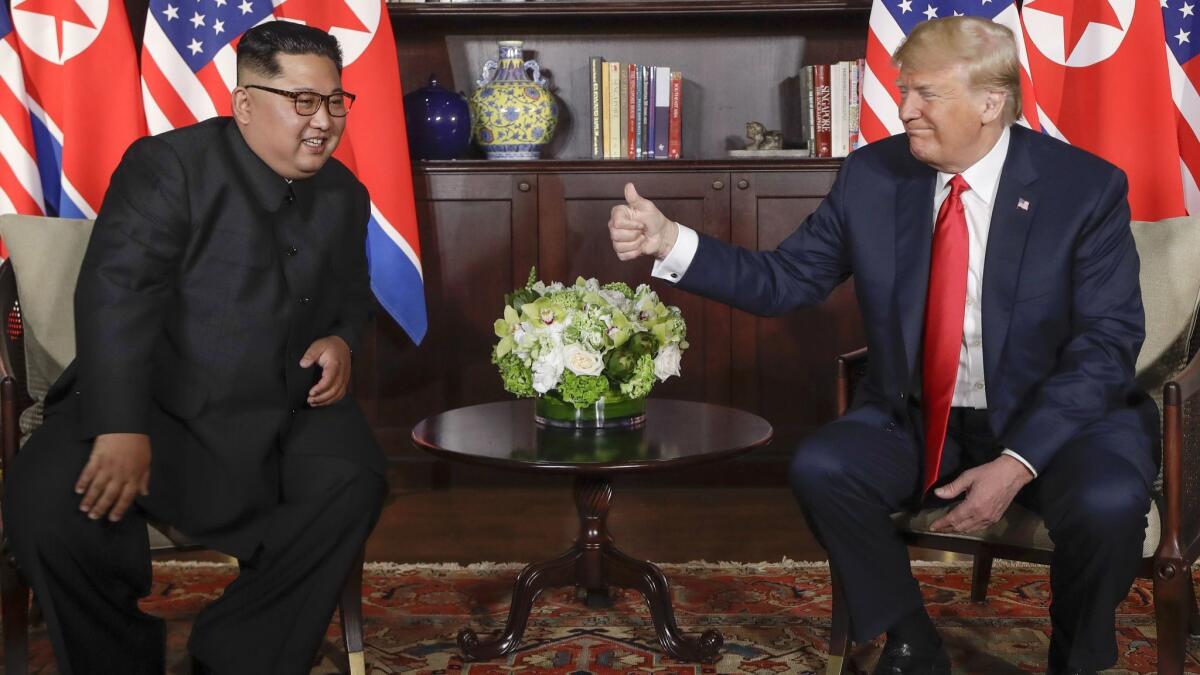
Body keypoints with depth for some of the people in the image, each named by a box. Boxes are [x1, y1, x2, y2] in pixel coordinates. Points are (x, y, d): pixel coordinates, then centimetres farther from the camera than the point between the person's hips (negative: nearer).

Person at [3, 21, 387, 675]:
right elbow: (116, 294, -19)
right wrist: (121, 430, -31)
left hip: (284, 412, 4)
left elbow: (353, 293, 26)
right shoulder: (167, 166, -8)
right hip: (155, 402, -3)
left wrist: (341, 339, 0)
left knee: (353, 484, -26)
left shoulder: (345, 195, 10)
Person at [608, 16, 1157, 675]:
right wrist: (669, 241, -17)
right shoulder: (872, 175, -3)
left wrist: (1017, 463, -24)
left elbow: (1106, 343, -13)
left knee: (1107, 501, -32)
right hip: (915, 421, 3)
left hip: (1055, 421, -2)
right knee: (820, 467, -24)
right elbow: (783, 280, -1)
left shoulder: (1086, 187, -11)